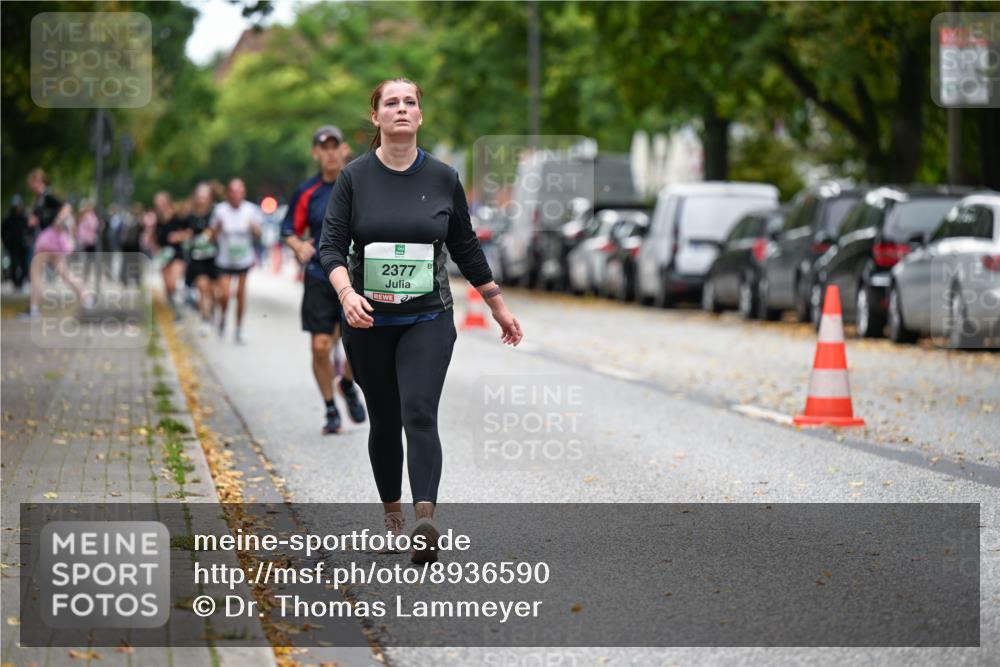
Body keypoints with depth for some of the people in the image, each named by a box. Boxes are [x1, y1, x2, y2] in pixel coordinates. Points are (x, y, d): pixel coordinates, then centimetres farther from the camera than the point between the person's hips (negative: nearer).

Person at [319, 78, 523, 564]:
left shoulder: (442, 177, 1)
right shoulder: (355, 176, -2)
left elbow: (466, 247, 11)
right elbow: (331, 245, -5)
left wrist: (498, 306, 14)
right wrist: (347, 294, -24)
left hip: (428, 319, -1)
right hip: (369, 322, 1)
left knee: (419, 415, -16)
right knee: (384, 421, 9)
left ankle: (425, 524, -28)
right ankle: (391, 513, 27)